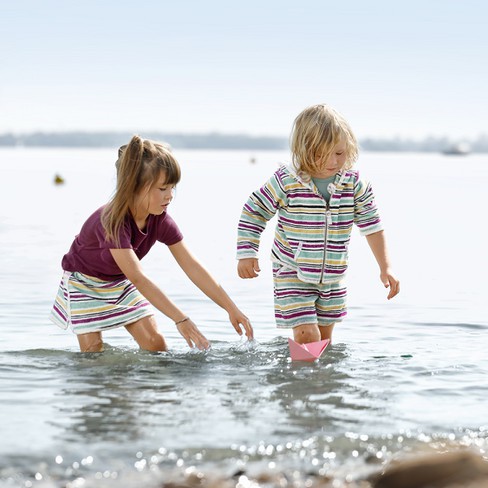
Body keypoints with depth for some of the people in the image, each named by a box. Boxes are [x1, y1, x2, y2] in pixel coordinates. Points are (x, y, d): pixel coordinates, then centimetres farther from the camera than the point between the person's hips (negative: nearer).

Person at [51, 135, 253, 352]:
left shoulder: (161, 221, -19)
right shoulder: (111, 221, -39)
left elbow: (193, 268, -16)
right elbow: (138, 278, -45)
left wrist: (232, 310, -21)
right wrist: (181, 320, -50)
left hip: (120, 283, 6)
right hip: (85, 283, -6)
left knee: (156, 344, -4)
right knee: (93, 350, -10)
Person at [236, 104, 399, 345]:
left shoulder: (355, 185, -9)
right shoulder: (286, 182, -18)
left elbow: (372, 226, 2)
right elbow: (253, 213, -7)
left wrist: (385, 267, -2)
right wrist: (247, 254, -13)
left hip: (333, 277, 4)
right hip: (292, 274, -4)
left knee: (324, 338, 13)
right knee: (307, 336, -13)